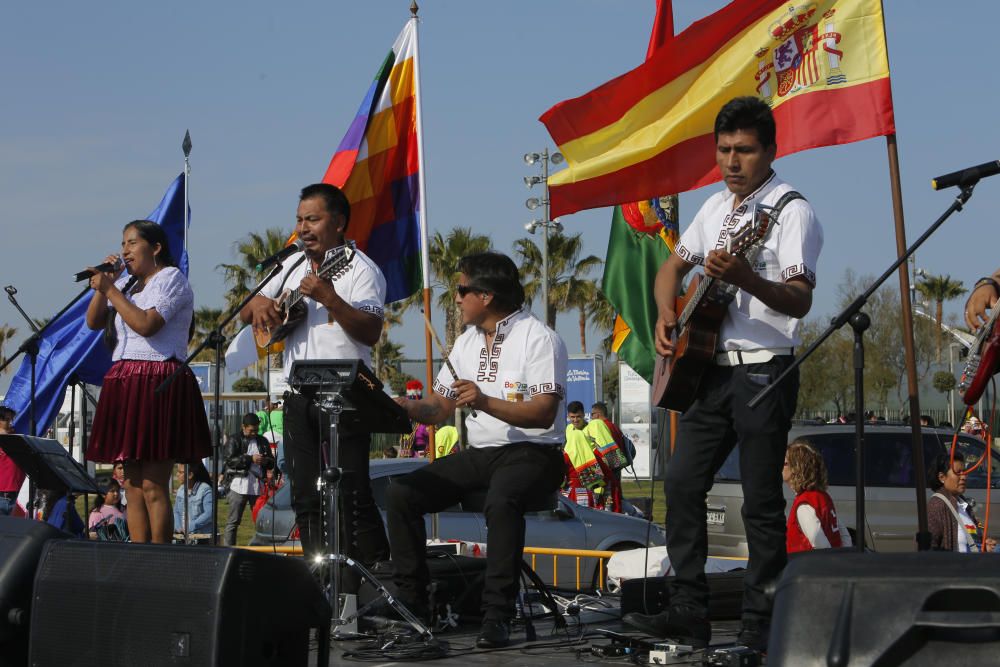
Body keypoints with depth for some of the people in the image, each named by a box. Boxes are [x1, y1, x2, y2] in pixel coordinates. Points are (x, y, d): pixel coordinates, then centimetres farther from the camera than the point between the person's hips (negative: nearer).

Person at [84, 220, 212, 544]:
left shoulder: (171, 278, -2)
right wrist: (104, 284, 6)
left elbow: (146, 324, -16)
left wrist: (110, 289, -9)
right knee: (133, 486, 5)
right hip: (124, 383, 8)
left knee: (153, 487, -11)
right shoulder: (127, 284, 21)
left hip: (159, 382, -8)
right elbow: (94, 321, 18)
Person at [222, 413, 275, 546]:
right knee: (233, 521, -3)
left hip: (258, 487, 4)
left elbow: (272, 463, 23)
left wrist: (266, 461, -1)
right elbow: (230, 460, -10)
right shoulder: (234, 440, 3)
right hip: (239, 486, -4)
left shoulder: (262, 441, 19)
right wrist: (250, 459, -15)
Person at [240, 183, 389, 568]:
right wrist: (259, 304, -2)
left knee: (351, 496, -12)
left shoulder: (359, 269, -4)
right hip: (299, 394, 7)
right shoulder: (293, 266, 17)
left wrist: (329, 298, -26)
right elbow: (245, 314, 21)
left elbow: (371, 333, -16)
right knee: (306, 498, 7)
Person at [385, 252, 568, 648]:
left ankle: (497, 614, -33)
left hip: (531, 453, -7)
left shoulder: (539, 339, -9)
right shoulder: (467, 341, 15)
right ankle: (411, 602, -4)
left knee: (501, 500, -39)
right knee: (400, 494, -10)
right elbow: (438, 408, 15)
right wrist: (405, 406, -7)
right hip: (478, 453, 7)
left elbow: (544, 413, -19)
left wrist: (485, 402, -30)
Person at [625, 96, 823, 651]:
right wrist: (666, 315, 7)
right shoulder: (717, 207, 14)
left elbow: (800, 299, -20)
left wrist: (743, 277, -36)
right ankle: (690, 610, 12)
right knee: (681, 482, 5)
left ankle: (760, 627, 3)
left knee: (761, 502, -4)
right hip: (713, 369, 8)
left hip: (764, 372, -7)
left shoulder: (791, 210, -9)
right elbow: (673, 266, 26)